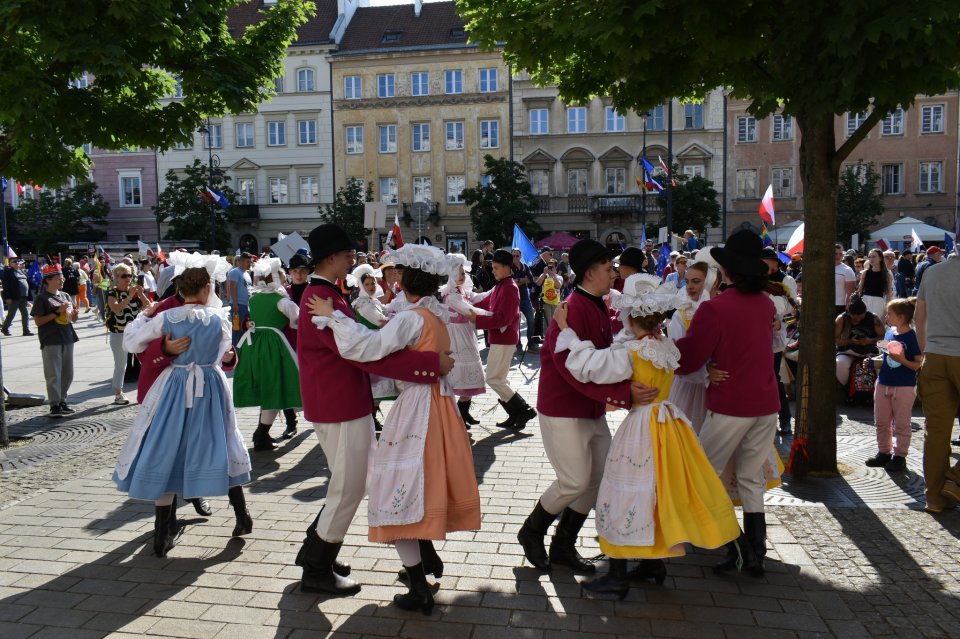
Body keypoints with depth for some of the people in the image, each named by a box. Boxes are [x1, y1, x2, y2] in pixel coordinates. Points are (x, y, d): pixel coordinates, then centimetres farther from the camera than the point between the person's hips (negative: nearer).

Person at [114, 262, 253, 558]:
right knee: (220, 446, 15)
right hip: (210, 387, 1)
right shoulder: (218, 318, -5)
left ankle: (163, 535, 10)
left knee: (165, 454, 7)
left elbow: (131, 343, -1)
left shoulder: (166, 318, -8)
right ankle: (242, 517, 23)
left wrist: (143, 315, 12)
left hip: (174, 388, -1)